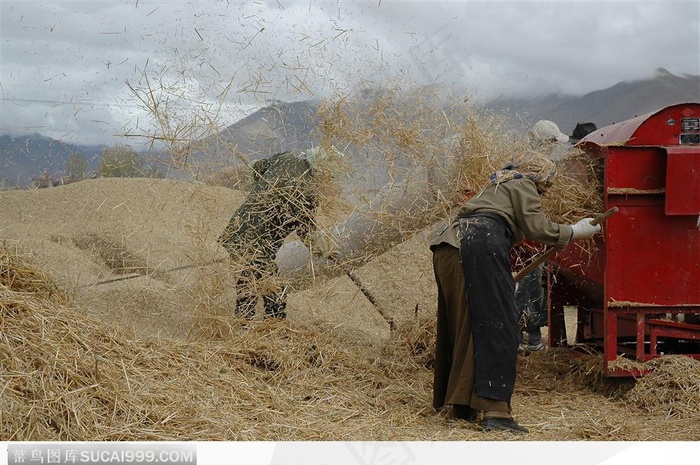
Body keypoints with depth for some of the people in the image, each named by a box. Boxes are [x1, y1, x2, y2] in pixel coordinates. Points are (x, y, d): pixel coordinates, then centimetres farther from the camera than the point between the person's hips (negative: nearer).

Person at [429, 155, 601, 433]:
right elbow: (536, 227, 0)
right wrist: (574, 232, 10)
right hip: (482, 245, -9)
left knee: (460, 326, 13)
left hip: (447, 246, 9)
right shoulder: (522, 185, 11)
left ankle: (462, 406, 18)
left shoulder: (497, 185, 37)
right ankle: (494, 410, -19)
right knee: (497, 326, -11)